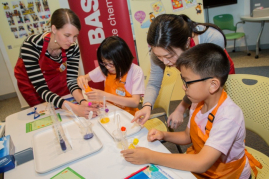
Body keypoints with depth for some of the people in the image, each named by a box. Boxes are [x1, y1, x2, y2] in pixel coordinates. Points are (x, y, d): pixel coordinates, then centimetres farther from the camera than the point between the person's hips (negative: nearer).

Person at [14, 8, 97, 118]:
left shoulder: (73, 49, -28)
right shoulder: (31, 46, -39)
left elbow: (71, 81, -24)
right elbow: (41, 89, -39)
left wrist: (82, 102, -45)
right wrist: (74, 108, -51)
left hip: (56, 75, 3)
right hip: (29, 80, -2)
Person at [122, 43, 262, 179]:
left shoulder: (228, 117, -30)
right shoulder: (199, 102, -8)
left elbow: (201, 164, -35)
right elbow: (187, 136, 6)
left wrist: (150, 156, -32)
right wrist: (164, 135, -12)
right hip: (197, 164, 6)